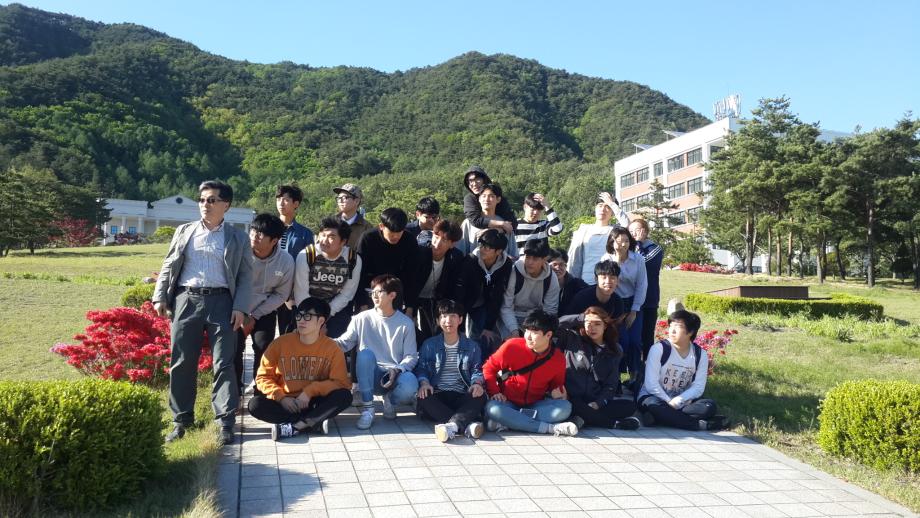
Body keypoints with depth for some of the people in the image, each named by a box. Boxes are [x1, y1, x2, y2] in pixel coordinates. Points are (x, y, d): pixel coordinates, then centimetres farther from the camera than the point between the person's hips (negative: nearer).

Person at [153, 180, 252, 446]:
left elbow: (246, 276, 4)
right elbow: (169, 266, 15)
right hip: (186, 300, 2)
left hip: (221, 302, -2)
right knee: (182, 363, 6)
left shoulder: (238, 238, 8)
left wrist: (240, 307, -8)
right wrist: (160, 297, 4)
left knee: (224, 363, -4)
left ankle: (226, 422, 0)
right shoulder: (184, 231, 15)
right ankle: (181, 420, 17)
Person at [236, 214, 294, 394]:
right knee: (234, 347, -10)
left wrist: (254, 316, -10)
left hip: (265, 311, 1)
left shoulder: (286, 261, -16)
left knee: (263, 348, -8)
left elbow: (281, 295, -6)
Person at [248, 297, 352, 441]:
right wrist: (281, 397, -16)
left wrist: (310, 391, -20)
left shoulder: (332, 348, -6)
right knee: (255, 404, -26)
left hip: (315, 403, -1)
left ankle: (293, 427, -28)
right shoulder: (280, 343, -4)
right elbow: (263, 376, -1)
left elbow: (341, 382, -9)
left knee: (344, 396, -28)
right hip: (286, 403, 1)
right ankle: (315, 422, -26)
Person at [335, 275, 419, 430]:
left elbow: (411, 356, -2)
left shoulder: (406, 323, 2)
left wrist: (397, 370, -20)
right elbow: (343, 343, -3)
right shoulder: (362, 319, 2)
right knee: (365, 353, -31)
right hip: (370, 376, 1)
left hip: (396, 375, 0)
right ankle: (367, 408, -22)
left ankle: (390, 399, 4)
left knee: (409, 386, -35)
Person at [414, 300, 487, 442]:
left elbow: (477, 370, 10)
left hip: (462, 397, 0)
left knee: (480, 397, -32)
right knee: (423, 398, -35)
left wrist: (477, 383, -14)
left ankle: (452, 425, -52)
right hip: (437, 395, 0)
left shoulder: (472, 346, 17)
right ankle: (468, 424, -46)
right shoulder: (429, 345, 16)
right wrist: (424, 382, -14)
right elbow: (421, 369, 9)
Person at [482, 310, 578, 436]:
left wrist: (557, 391, -8)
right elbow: (489, 368, 0)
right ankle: (550, 428, -32)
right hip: (508, 404, -2)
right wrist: (494, 392, -12)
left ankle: (507, 422, -29)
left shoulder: (558, 359, -3)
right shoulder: (512, 346, -11)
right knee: (492, 408, -35)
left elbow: (557, 384, 15)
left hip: (535, 406, 2)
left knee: (565, 407, -25)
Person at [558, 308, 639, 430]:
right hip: (572, 400, -3)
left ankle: (584, 419, -24)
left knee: (630, 405, -19)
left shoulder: (614, 351, 11)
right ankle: (615, 423, -23)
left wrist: (598, 403, -12)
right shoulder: (573, 339, 6)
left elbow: (611, 385, 7)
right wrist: (582, 318, 0)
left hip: (596, 401, 3)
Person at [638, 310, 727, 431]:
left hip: (681, 402, 3)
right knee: (653, 405, -39)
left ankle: (665, 417, -30)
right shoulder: (658, 349, -13)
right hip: (655, 398, -3)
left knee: (709, 406, -22)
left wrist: (677, 401, -22)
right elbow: (651, 384, -16)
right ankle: (702, 424, -34)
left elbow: (698, 387, -8)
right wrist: (670, 403, -21)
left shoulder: (701, 355, -3)